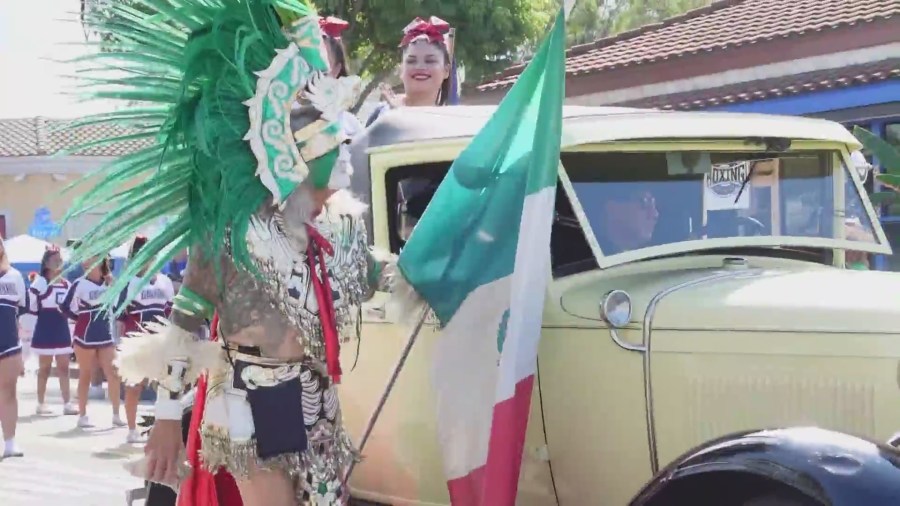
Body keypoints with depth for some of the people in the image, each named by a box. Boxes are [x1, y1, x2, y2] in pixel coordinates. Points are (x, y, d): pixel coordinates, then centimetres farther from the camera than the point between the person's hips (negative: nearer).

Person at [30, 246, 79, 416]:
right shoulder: (40, 282, -10)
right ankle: (41, 404, 11)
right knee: (44, 368, 3)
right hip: (45, 331, -6)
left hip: (62, 330, 6)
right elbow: (32, 307, -12)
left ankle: (67, 404, 5)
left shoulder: (67, 284, 10)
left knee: (64, 368, 5)